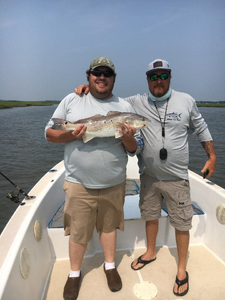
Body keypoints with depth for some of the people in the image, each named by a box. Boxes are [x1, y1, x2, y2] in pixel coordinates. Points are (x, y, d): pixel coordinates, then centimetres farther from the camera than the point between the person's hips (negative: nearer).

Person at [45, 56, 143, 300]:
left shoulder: (125, 107, 3)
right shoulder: (71, 101, 2)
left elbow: (136, 149, 4)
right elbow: (49, 133, 3)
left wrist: (128, 139, -19)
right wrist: (71, 134, -16)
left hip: (114, 184, 2)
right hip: (78, 183, -1)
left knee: (109, 226, 19)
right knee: (77, 230, 11)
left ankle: (110, 265, 44)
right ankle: (74, 273, 38)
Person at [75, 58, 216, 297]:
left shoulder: (186, 101, -1)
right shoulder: (136, 103, -3)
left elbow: (201, 129, 9)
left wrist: (212, 156, 10)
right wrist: (89, 89, -13)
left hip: (176, 178, -1)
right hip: (148, 176, 2)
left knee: (181, 223, 9)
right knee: (150, 215, 20)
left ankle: (182, 270, 33)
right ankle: (150, 252, 46)